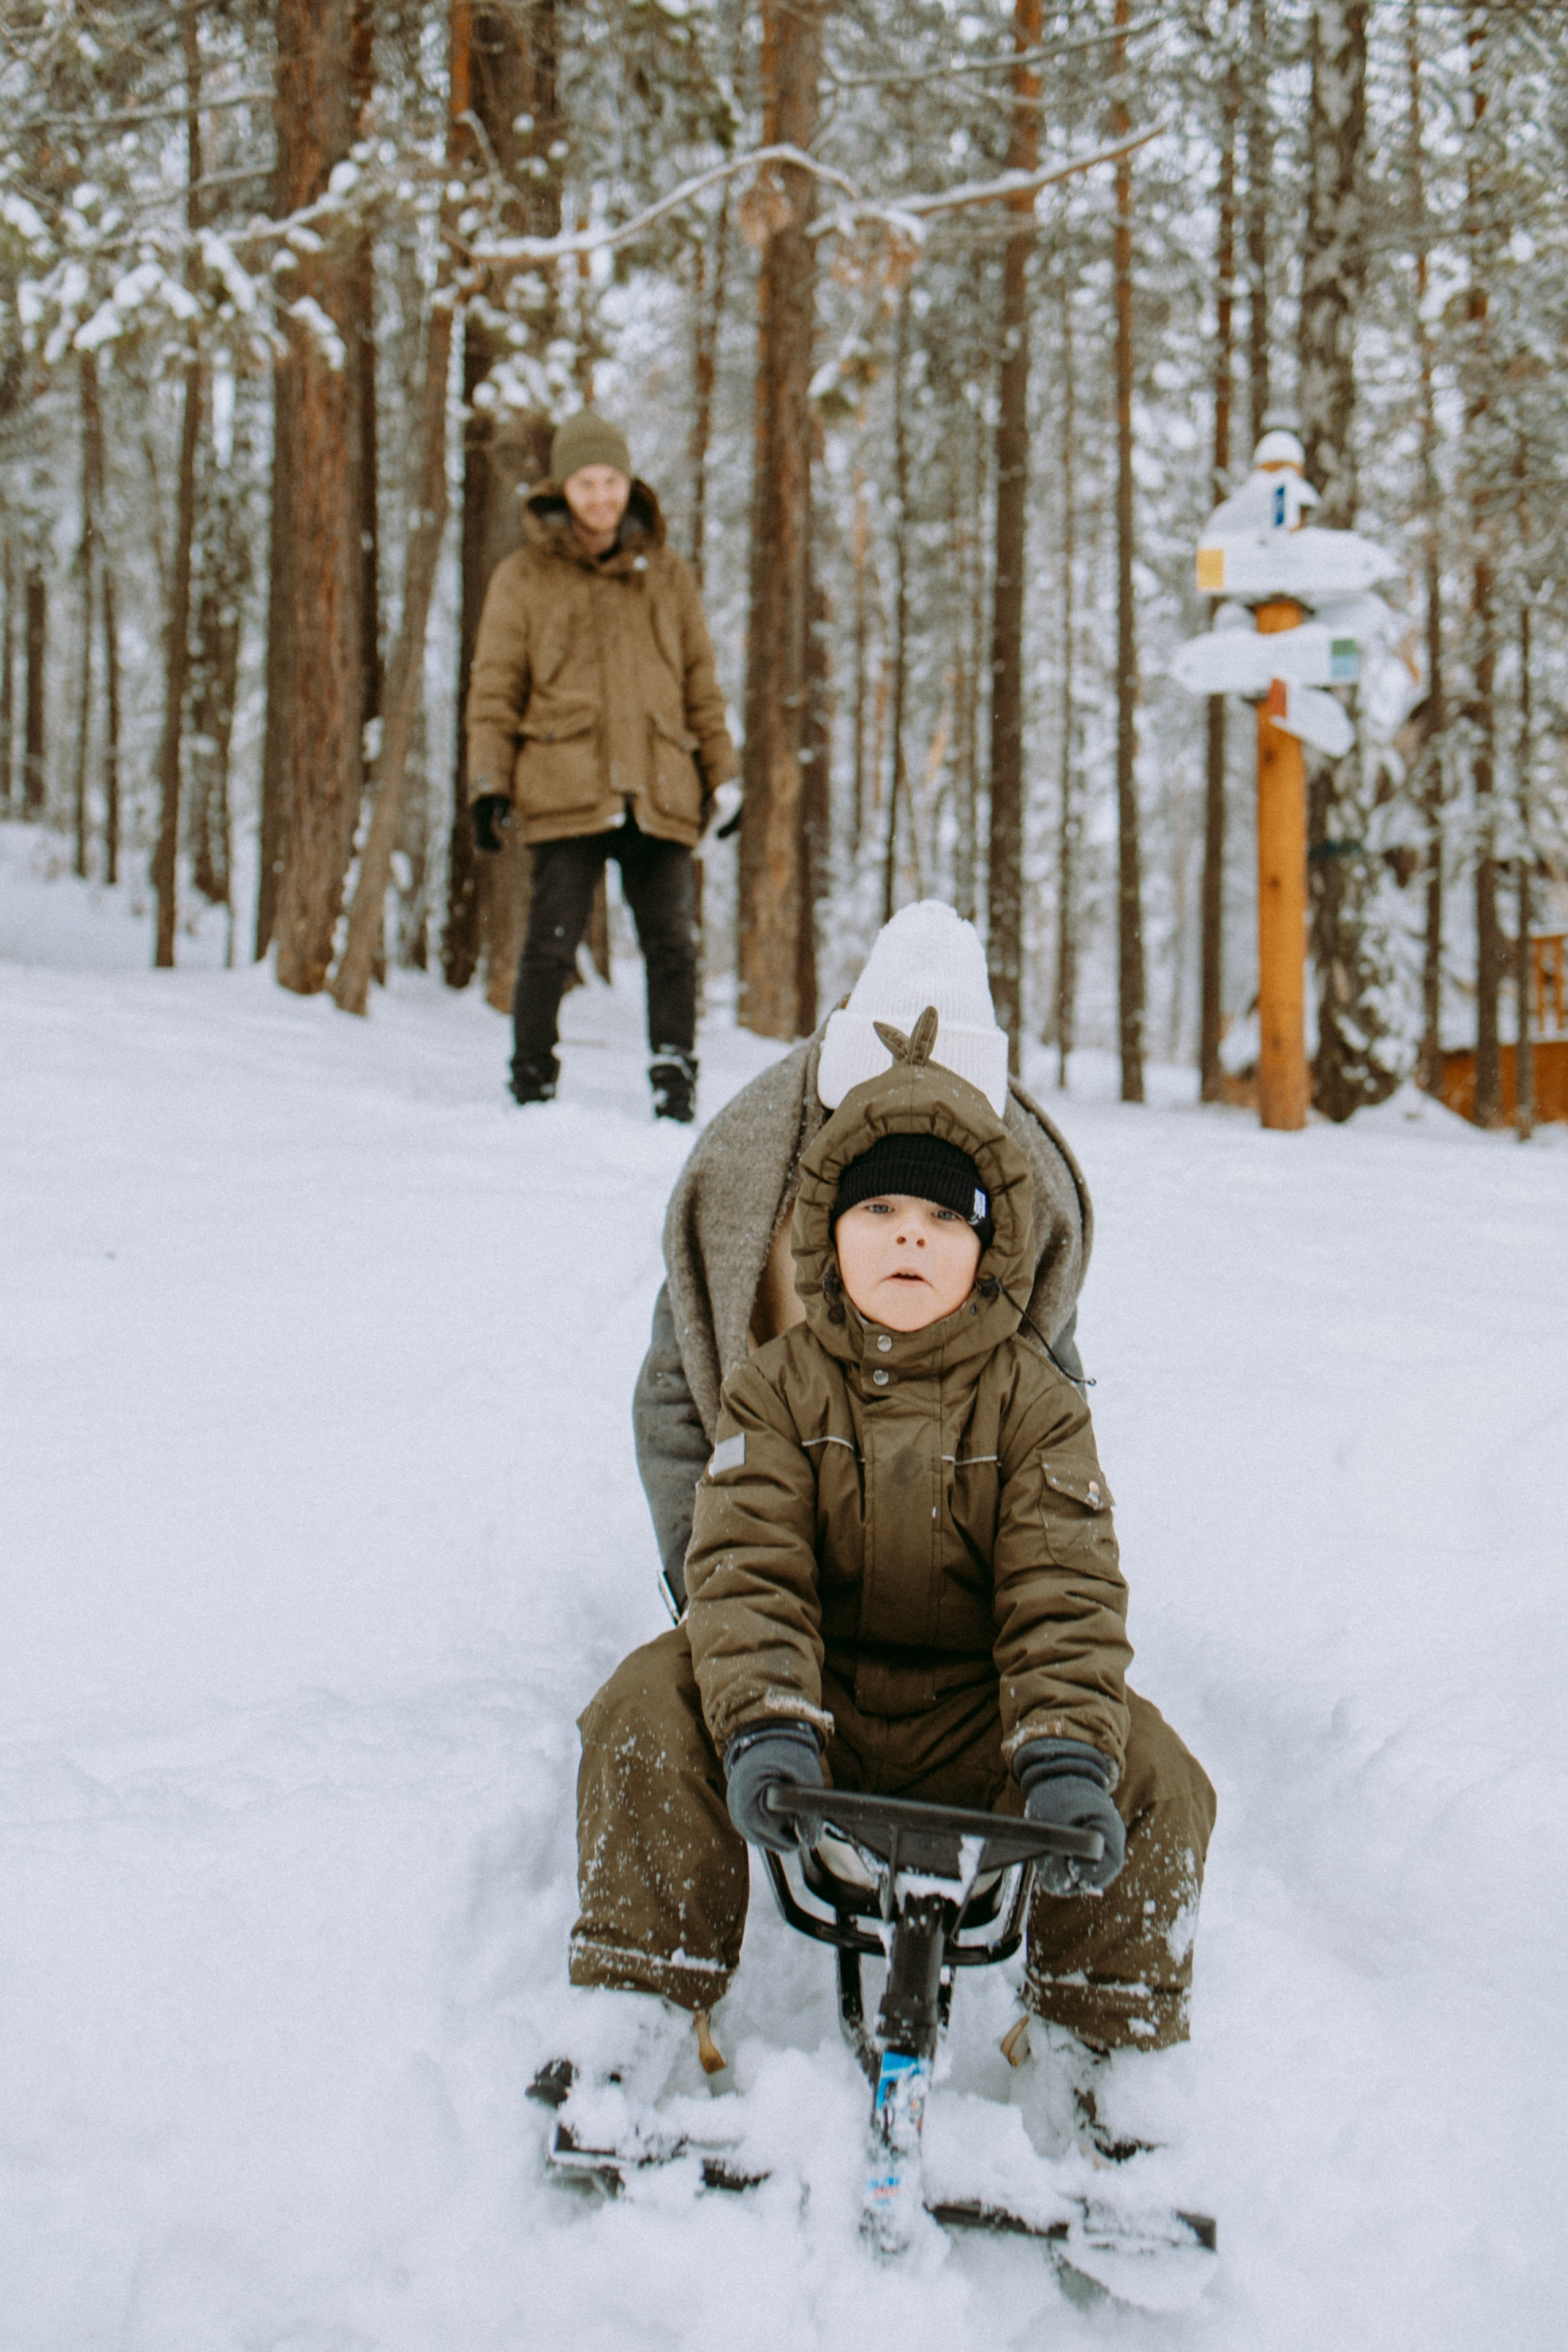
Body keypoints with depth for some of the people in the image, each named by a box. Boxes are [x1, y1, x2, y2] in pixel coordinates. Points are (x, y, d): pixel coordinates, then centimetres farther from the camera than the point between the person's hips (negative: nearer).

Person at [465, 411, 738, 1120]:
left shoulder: (666, 575, 16)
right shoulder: (524, 578, 10)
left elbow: (700, 682, 20)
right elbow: (494, 689, 9)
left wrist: (721, 774, 14)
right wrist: (489, 782, 0)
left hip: (659, 792, 2)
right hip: (565, 790, -2)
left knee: (672, 941, -4)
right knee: (553, 940, -6)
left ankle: (675, 1075, 5)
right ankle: (533, 1077, 8)